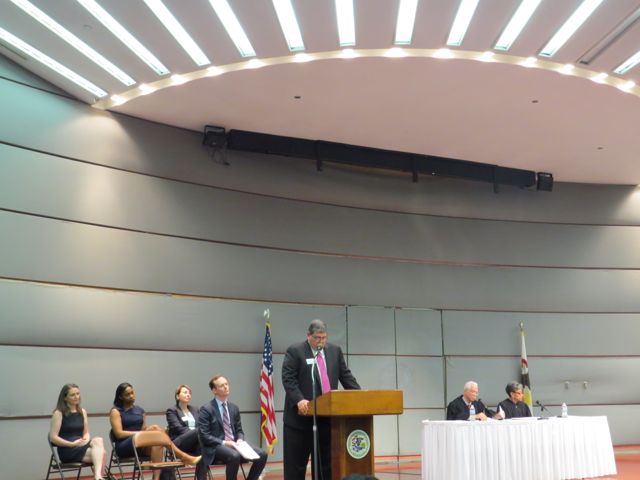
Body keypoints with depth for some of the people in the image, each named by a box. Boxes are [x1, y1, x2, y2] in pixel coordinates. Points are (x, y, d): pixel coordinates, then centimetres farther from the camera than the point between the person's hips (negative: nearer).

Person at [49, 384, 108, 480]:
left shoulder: (82, 412, 14)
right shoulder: (59, 413, -4)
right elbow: (53, 438, -9)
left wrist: (86, 440, -8)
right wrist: (72, 444, -18)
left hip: (81, 447, 5)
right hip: (67, 450, -5)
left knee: (98, 440, -32)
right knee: (100, 453, -29)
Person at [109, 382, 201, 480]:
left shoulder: (140, 410, 20)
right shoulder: (116, 411, 4)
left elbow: (144, 429, 12)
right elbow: (119, 434, -8)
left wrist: (146, 432, -12)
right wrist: (140, 433, -14)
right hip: (124, 446, -5)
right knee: (155, 428, -29)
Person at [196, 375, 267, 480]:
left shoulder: (234, 408, 14)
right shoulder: (206, 409, -5)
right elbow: (204, 436, -11)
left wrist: (239, 440, -6)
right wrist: (224, 443, -19)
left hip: (233, 444, 6)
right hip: (216, 447, -6)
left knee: (262, 454, -16)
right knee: (234, 456, -37)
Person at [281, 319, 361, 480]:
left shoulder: (335, 350, 10)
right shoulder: (294, 351, -5)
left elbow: (346, 376, 10)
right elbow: (288, 379, -12)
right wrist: (299, 400, -26)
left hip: (327, 415, 5)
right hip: (301, 415, -4)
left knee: (326, 460, 9)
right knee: (296, 461, 3)